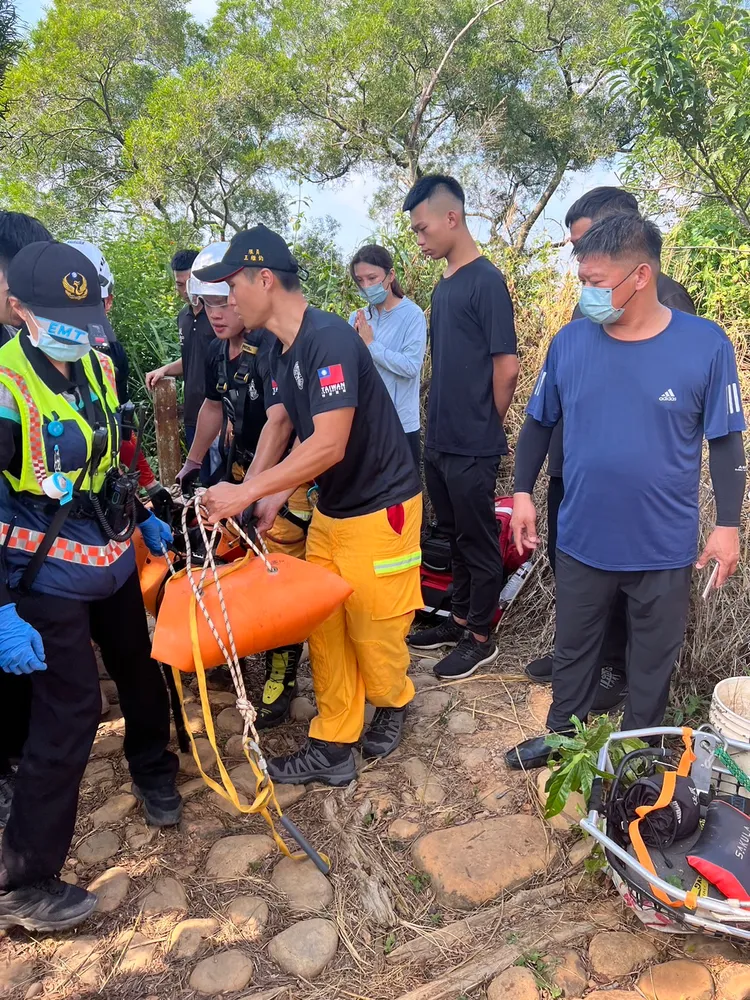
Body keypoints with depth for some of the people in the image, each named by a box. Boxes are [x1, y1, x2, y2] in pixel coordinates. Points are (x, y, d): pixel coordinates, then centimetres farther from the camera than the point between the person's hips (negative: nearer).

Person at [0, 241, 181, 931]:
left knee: (141, 671, 21)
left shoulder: (98, 368, 2)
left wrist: (143, 517, 18)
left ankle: (153, 771, 50)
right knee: (71, 713, -4)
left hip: (114, 561, 7)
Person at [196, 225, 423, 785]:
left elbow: (330, 446, -28)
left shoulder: (329, 339, -22)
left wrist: (249, 491, -24)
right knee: (325, 629, 10)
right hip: (330, 510, 9)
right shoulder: (282, 349, 8)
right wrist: (275, 495, -1)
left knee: (373, 630, 5)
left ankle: (393, 703, 35)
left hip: (379, 508, -9)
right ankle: (333, 748, 23)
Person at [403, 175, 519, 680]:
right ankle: (461, 619, 34)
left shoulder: (486, 281, -13)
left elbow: (506, 366, -15)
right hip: (439, 441, 8)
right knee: (456, 536, 18)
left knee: (478, 541, 5)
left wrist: (486, 429, -3)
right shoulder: (444, 285, 12)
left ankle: (481, 637, 21)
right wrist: (443, 423, 12)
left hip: (473, 447, -8)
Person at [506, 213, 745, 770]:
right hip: (583, 538, 2)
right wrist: (523, 494, 5)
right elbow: (539, 423, 6)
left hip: (664, 547, -1)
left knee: (654, 661, 18)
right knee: (573, 650, 20)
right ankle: (564, 735, 44)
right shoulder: (571, 341, -6)